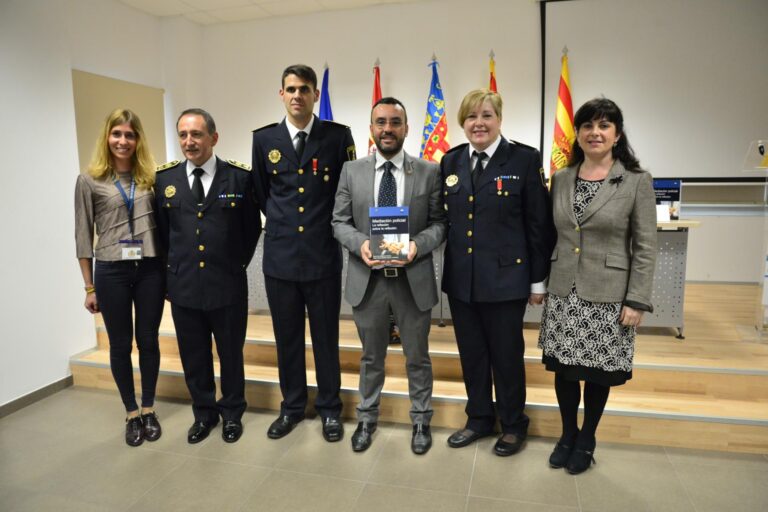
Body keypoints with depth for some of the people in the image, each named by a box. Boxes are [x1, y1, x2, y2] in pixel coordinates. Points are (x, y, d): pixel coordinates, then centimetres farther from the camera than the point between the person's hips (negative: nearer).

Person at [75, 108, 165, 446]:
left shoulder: (150, 178, 5)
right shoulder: (89, 181, 1)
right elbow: (83, 236, 2)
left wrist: (168, 270, 2)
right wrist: (89, 287, 2)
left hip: (150, 269, 1)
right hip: (111, 271, -1)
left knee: (148, 341, 10)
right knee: (120, 345, 9)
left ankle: (149, 410, 28)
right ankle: (131, 413, 26)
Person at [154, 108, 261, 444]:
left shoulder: (239, 176, -5)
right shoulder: (164, 178, 3)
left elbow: (252, 227, 4)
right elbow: (162, 230, 12)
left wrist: (237, 264, 4)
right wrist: (172, 269, 8)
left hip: (228, 285, -2)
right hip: (183, 285, 3)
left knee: (231, 353, 12)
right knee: (194, 356, 14)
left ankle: (232, 413, 33)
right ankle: (204, 413, 35)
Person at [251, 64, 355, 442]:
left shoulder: (338, 136, -2)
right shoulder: (264, 139, 5)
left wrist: (326, 225, 7)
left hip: (323, 254, -2)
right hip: (280, 255, 2)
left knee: (326, 337, 9)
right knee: (287, 337, 12)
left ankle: (329, 409, 26)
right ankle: (292, 407, 30)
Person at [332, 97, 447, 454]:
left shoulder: (429, 172, -1)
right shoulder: (351, 171, 2)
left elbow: (439, 223, -1)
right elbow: (339, 222, 2)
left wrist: (418, 245, -20)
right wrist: (360, 242, -18)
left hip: (414, 279, -1)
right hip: (367, 280, 1)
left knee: (417, 357, 15)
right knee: (371, 357, 18)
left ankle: (421, 420, 37)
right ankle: (367, 418, 39)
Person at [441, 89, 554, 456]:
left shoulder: (524, 159, -6)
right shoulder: (451, 161, 7)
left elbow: (539, 224, -5)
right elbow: (445, 219, 10)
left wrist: (538, 280, -5)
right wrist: (447, 268, 6)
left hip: (505, 278, -4)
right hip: (460, 278, 4)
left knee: (506, 355, 9)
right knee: (471, 354, 15)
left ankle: (513, 424, 31)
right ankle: (479, 419, 35)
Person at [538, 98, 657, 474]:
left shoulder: (638, 182, -5)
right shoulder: (561, 179, 5)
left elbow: (645, 248, -6)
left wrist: (637, 301, -11)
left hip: (607, 295, -3)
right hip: (563, 292, 3)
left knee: (598, 371, 10)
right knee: (564, 367, 10)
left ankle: (586, 439, 32)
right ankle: (567, 434, 33)